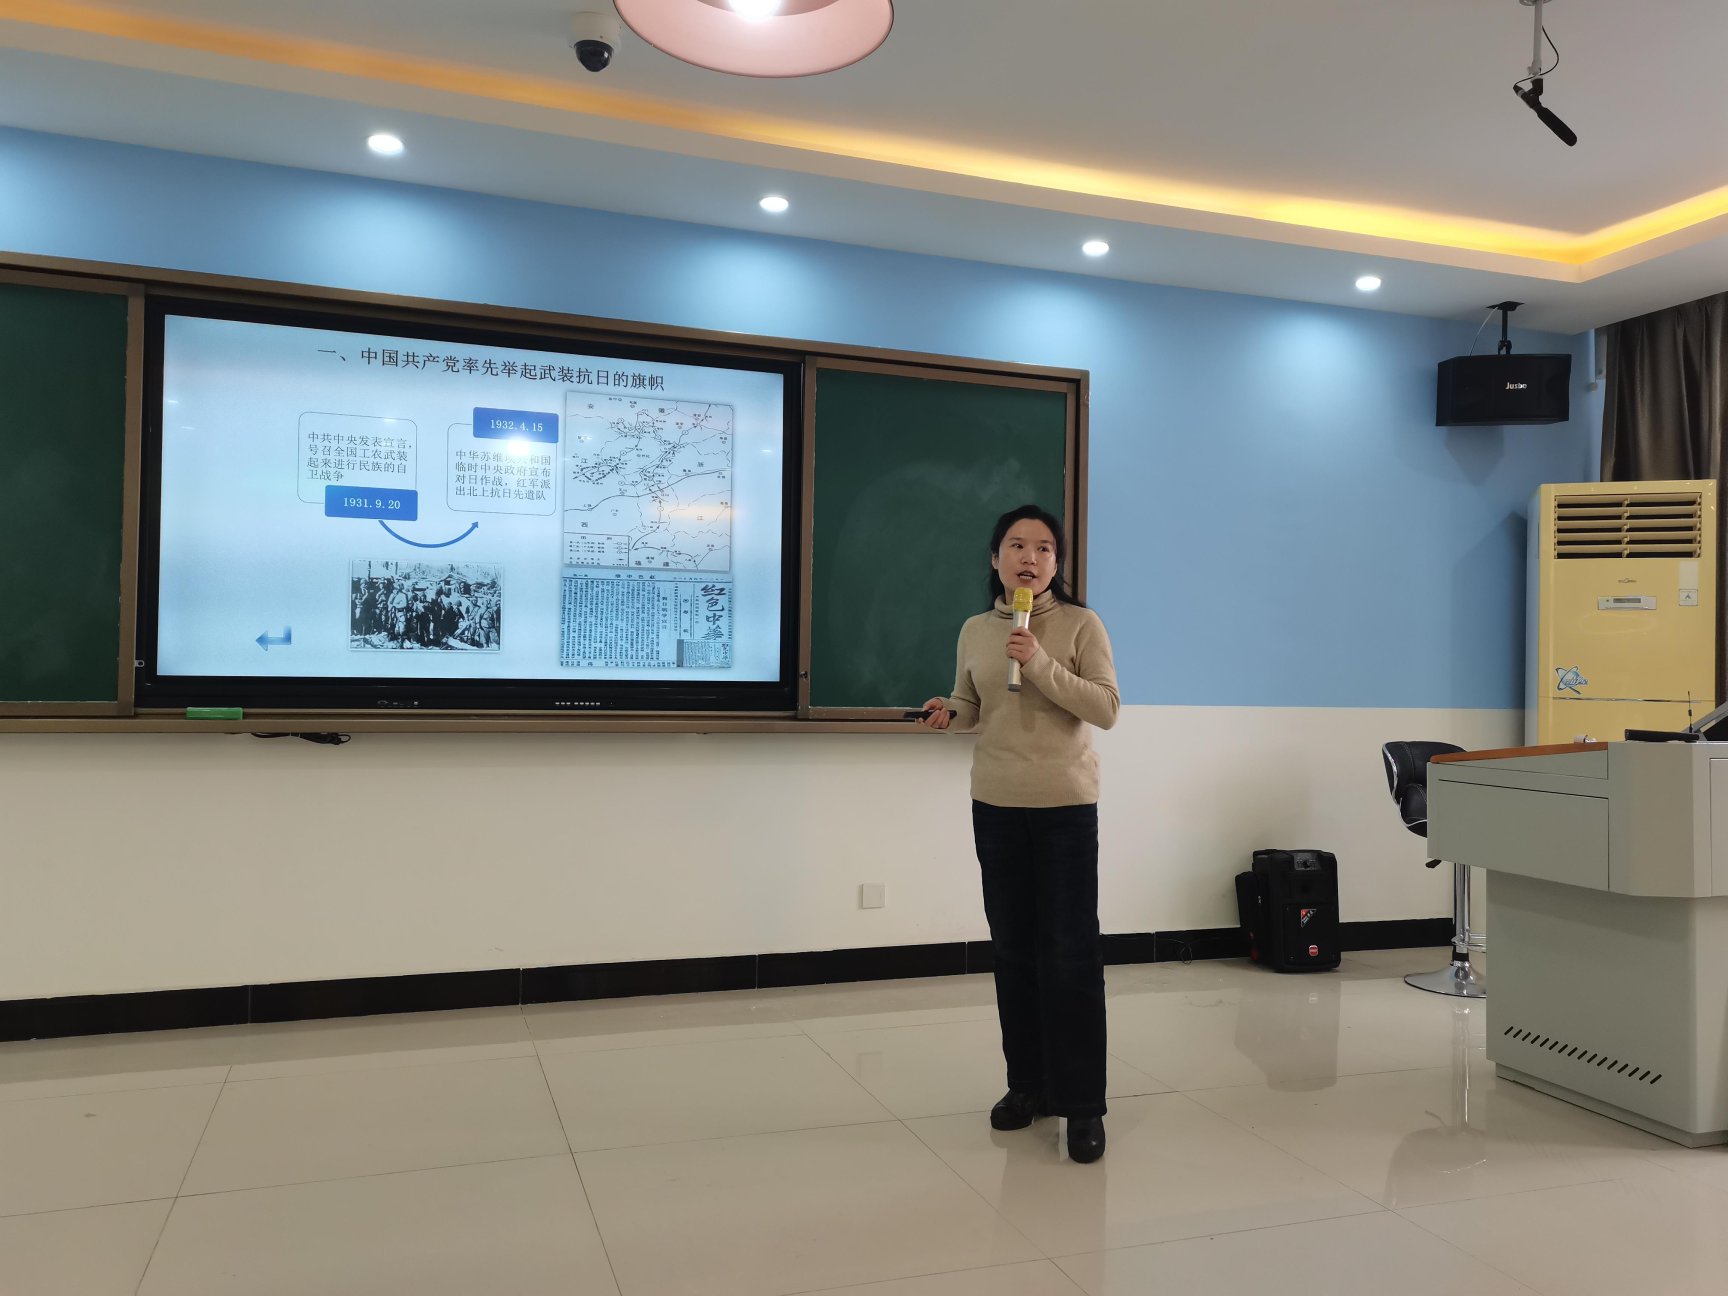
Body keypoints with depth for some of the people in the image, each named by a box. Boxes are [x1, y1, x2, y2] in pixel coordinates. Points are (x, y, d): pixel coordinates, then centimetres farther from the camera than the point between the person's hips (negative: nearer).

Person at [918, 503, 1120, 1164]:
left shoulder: (1080, 624, -4)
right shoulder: (975, 631, 6)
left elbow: (1107, 708, -10)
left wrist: (1042, 666, -21)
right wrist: (948, 711, -7)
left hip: (1066, 803, -3)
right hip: (996, 804, 4)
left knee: (1072, 953, -4)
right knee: (1012, 947, 10)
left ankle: (1081, 1103, 7)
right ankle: (1027, 1083, 25)